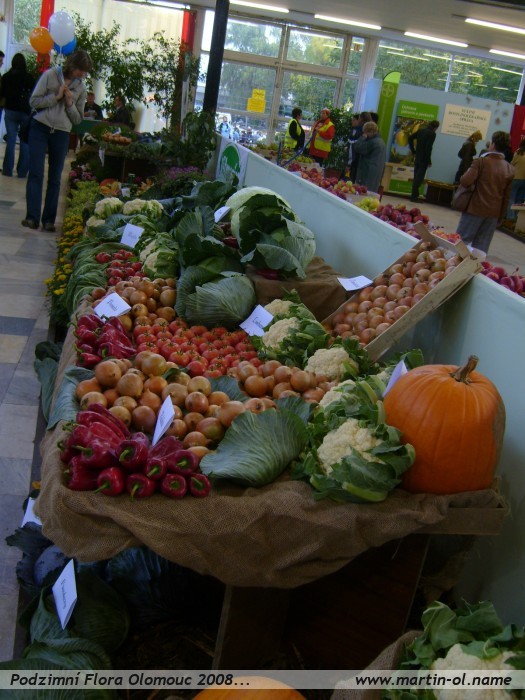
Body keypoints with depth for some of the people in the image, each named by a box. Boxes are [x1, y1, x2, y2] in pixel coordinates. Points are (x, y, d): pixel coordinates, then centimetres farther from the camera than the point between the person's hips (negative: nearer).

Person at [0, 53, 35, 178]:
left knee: (11, 140, 5)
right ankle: (22, 171, 2)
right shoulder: (29, 77, -7)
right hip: (26, 112, -1)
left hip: (10, 111, 1)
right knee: (25, 141, 4)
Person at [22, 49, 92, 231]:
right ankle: (32, 217, -12)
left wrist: (70, 104, -8)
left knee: (55, 178, 3)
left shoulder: (81, 88, 7)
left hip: (61, 134, 3)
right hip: (40, 128, -2)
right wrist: (56, 96, -12)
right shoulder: (50, 75, -1)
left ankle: (49, 219, 7)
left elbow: (78, 119, 10)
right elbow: (33, 101, -4)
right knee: (36, 173, -10)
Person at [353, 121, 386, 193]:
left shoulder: (372, 142, -14)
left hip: (368, 174, -9)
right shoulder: (381, 142, 17)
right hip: (376, 174, 10)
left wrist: (363, 137, -4)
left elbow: (357, 147, -14)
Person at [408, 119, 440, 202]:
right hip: (424, 159, -7)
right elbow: (428, 148, -18)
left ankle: (414, 195, 16)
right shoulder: (432, 134, -12)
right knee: (419, 177, -4)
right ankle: (414, 196, -5)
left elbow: (410, 138, 10)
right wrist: (429, 161, -10)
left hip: (417, 157, 7)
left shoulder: (421, 130, 8)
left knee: (416, 177, 13)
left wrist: (413, 151, 13)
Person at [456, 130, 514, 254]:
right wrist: (500, 217, 15)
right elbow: (506, 196, 8)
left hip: (475, 209, -4)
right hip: (494, 213, 4)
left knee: (461, 240, 4)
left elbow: (465, 181, -19)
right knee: (481, 246, 7)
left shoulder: (481, 161, -10)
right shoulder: (510, 169, 6)